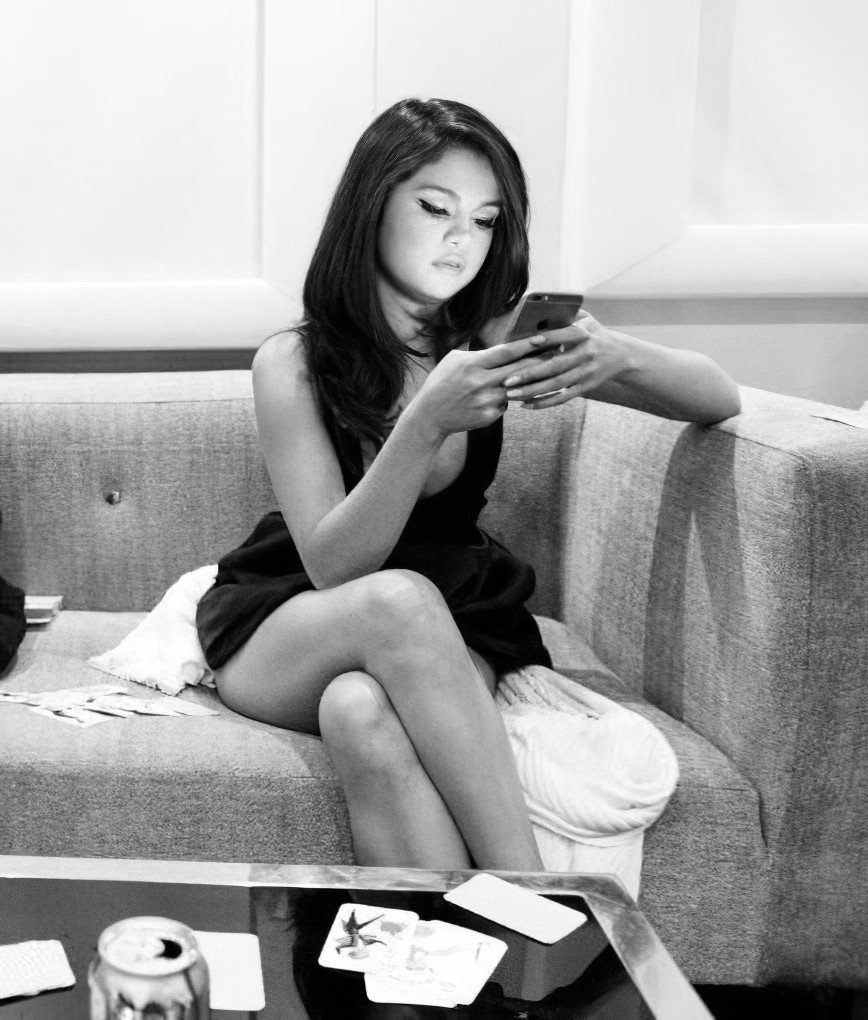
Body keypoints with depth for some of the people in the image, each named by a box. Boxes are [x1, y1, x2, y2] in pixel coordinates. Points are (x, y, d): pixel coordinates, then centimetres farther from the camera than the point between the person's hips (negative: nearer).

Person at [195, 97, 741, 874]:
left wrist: (621, 357, -25)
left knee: (362, 711, -35)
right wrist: (428, 423, -33)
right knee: (399, 598, -36)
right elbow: (332, 566, -20)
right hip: (285, 632, -1)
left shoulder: (490, 340, -5)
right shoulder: (293, 363, -10)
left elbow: (722, 400, -3)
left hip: (444, 633, 1)